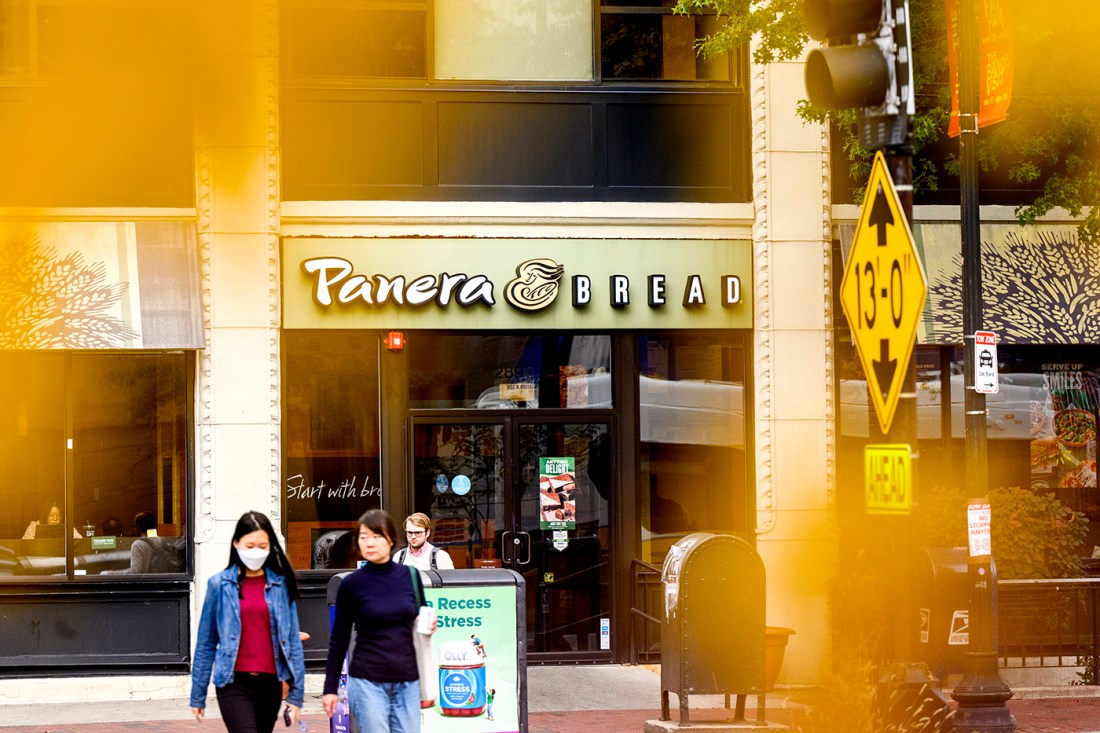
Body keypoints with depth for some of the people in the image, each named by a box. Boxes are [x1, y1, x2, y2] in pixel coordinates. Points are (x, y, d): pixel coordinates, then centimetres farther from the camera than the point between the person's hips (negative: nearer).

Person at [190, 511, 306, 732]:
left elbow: (293, 641, 6)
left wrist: (296, 693, 1)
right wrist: (198, 695, 6)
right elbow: (206, 643, 5)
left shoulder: (281, 584, 4)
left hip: (270, 683, 3)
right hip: (234, 683, -3)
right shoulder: (220, 585, 0)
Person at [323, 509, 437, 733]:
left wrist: (428, 627, -3)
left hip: (407, 681, 3)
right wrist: (330, 688, 5)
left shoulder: (410, 576, 6)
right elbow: (339, 639, 5)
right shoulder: (351, 584, -1)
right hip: (368, 682, -3)